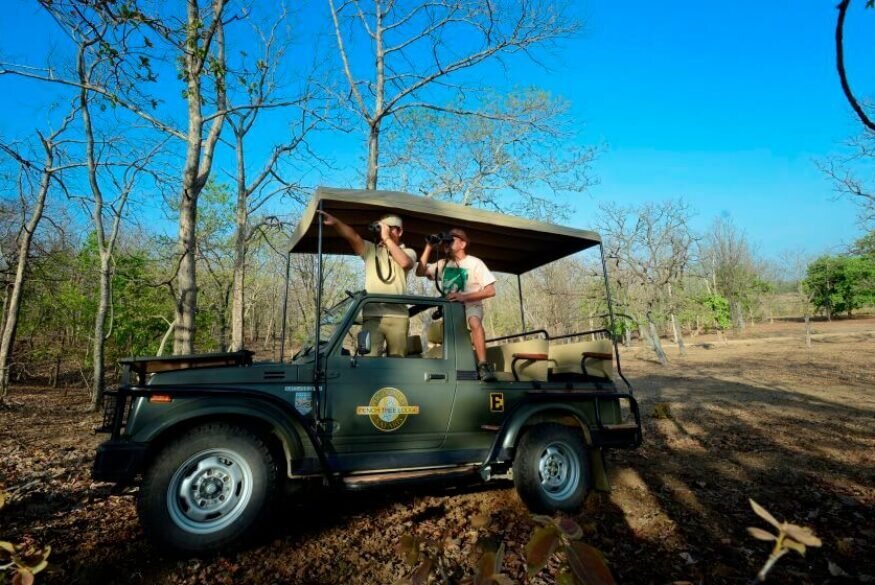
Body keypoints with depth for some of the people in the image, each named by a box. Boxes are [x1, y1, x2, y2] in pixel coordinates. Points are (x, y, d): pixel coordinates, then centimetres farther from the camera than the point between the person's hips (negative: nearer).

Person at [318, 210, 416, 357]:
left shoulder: (408, 252, 11)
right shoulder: (370, 249, 12)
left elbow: (405, 262, -13)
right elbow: (352, 236, -5)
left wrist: (387, 238, -6)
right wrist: (335, 222, -23)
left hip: (398, 316, 1)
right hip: (372, 316, 0)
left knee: (397, 360, 9)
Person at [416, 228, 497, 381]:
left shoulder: (475, 263, -3)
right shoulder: (443, 264, 12)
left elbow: (490, 291, -10)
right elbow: (420, 271, 3)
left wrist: (463, 297, -22)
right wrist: (429, 247, -1)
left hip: (470, 305, -5)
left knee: (474, 322, -36)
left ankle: (483, 365, -36)